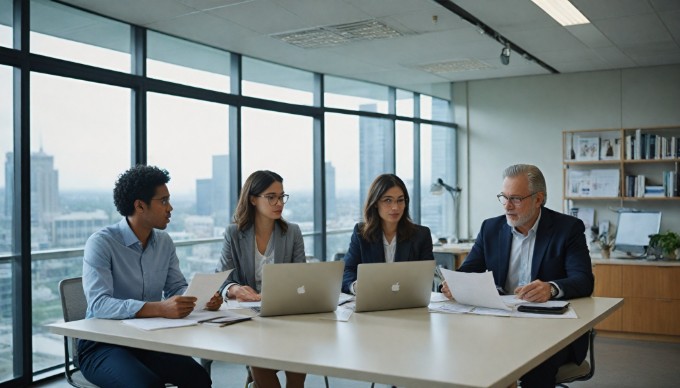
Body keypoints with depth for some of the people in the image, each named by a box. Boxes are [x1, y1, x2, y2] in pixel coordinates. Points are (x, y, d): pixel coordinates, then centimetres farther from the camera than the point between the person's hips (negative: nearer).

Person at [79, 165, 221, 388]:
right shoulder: (101, 243, -14)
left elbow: (178, 288, 11)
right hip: (102, 346, -5)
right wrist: (161, 309, -38)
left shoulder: (164, 243, 6)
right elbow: (99, 304, -26)